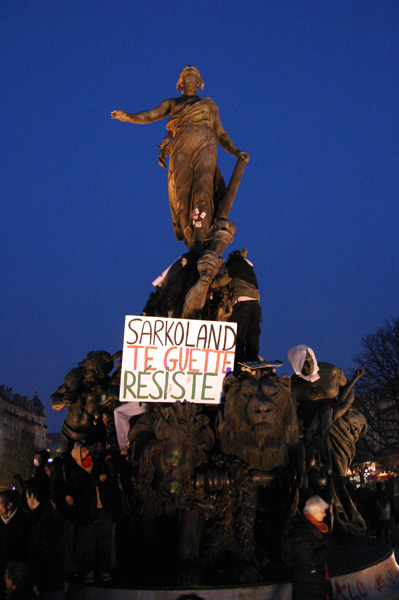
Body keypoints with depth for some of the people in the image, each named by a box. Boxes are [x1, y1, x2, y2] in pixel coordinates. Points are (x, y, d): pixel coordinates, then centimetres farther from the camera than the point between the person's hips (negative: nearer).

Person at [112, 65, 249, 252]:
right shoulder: (172, 103, 31)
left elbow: (221, 134, 28)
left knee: (202, 190, -23)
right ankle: (191, 242, -19)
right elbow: (149, 116, 17)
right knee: (182, 194, -16)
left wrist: (236, 152, 12)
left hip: (204, 147, -1)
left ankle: (199, 240, -35)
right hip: (181, 149, 1)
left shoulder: (209, 106, 32)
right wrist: (127, 116, -1)